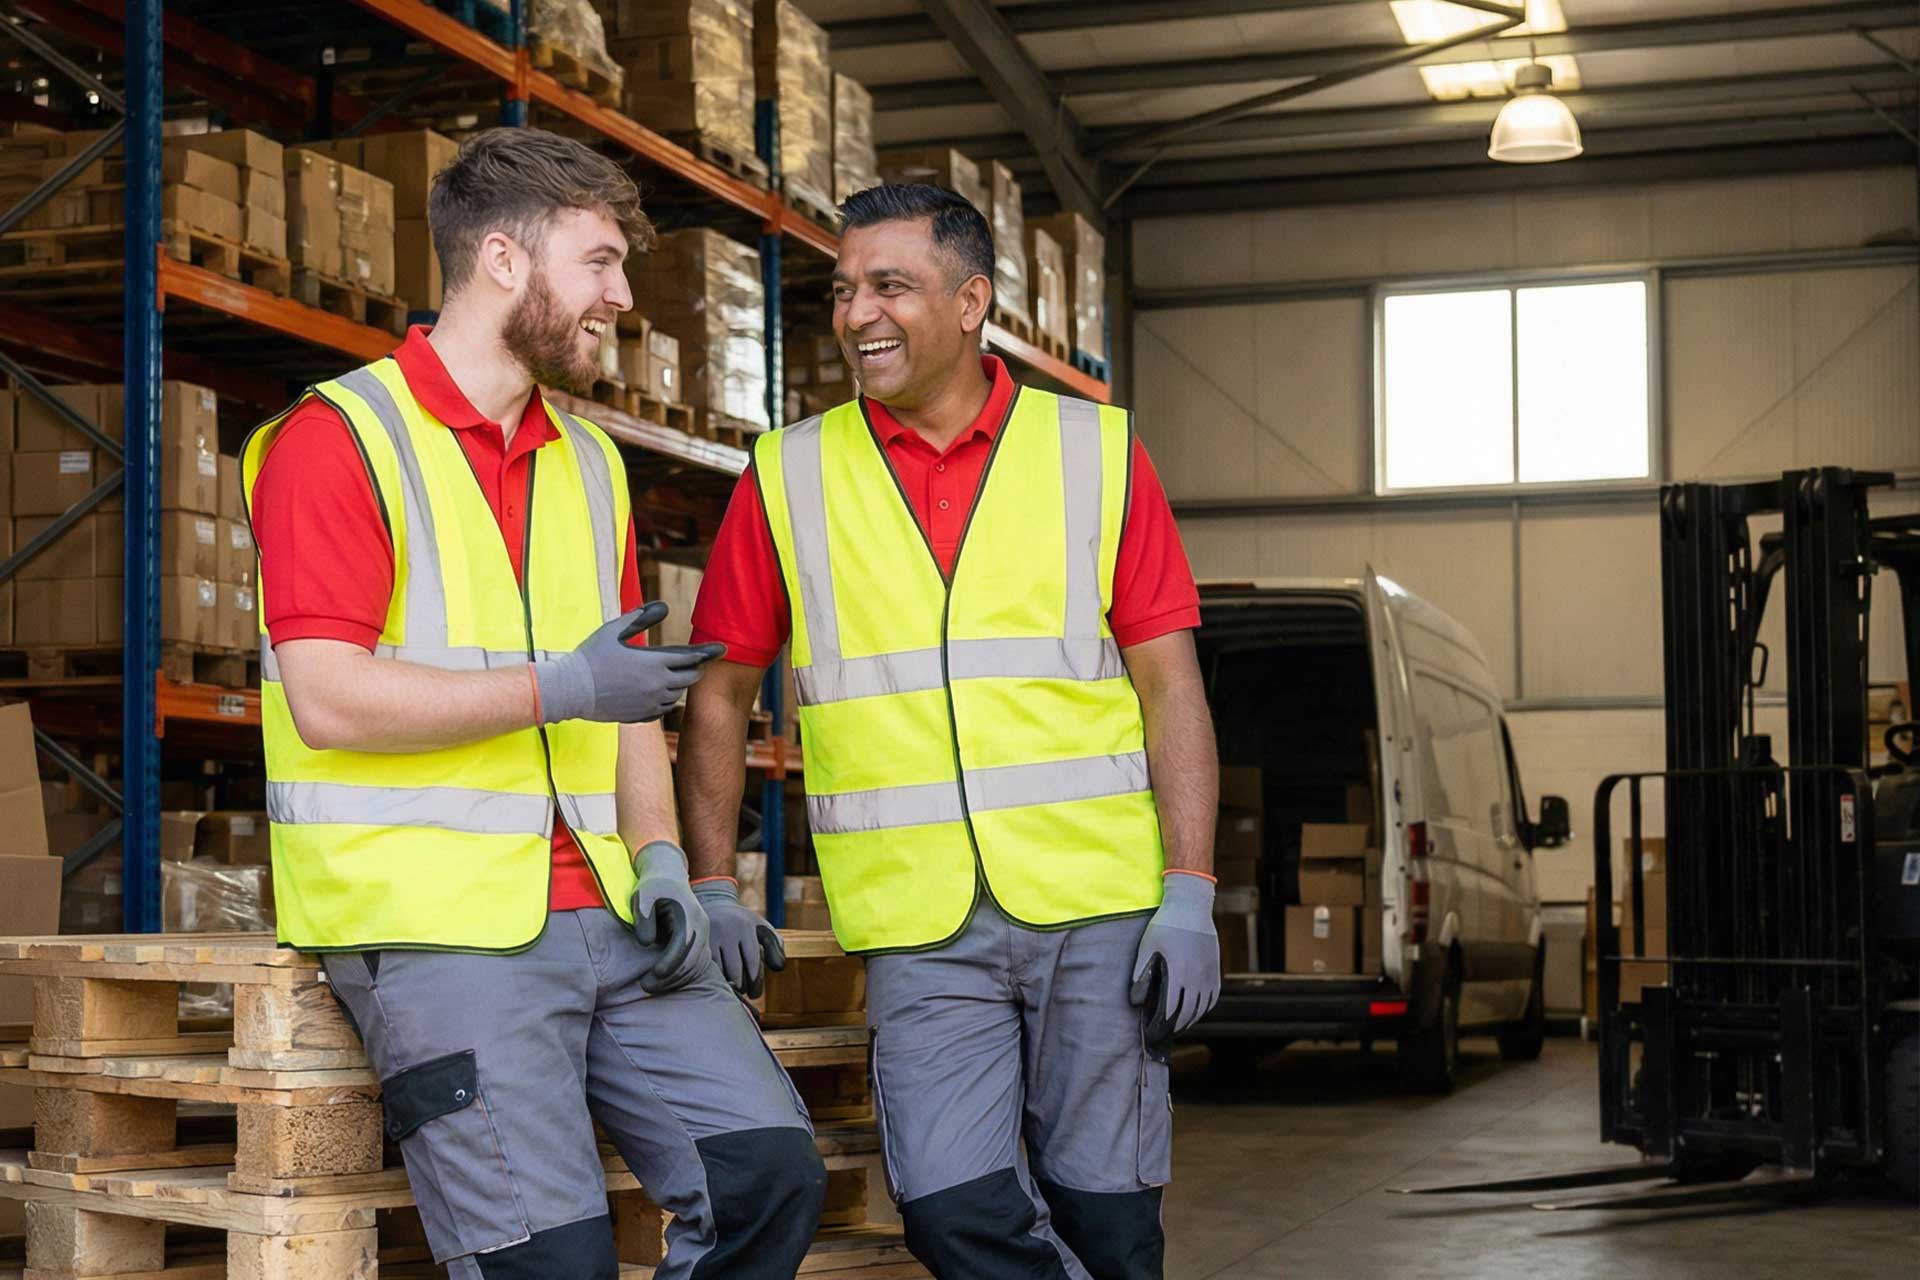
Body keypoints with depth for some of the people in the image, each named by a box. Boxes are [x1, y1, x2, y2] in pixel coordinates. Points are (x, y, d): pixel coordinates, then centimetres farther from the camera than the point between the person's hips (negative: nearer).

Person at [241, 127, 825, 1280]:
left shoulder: (591, 464, 20)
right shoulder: (338, 438, -4)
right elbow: (326, 699, -14)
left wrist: (660, 858, 5)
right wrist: (561, 687, -16)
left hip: (607, 919, 7)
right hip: (439, 923, -7)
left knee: (773, 1175, -3)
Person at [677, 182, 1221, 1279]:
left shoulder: (1099, 453, 4)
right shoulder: (789, 476, 6)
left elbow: (1171, 683, 2)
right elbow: (719, 693, 12)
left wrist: (1190, 894, -6)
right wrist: (711, 889, 5)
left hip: (1098, 905, 0)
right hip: (920, 925, 1)